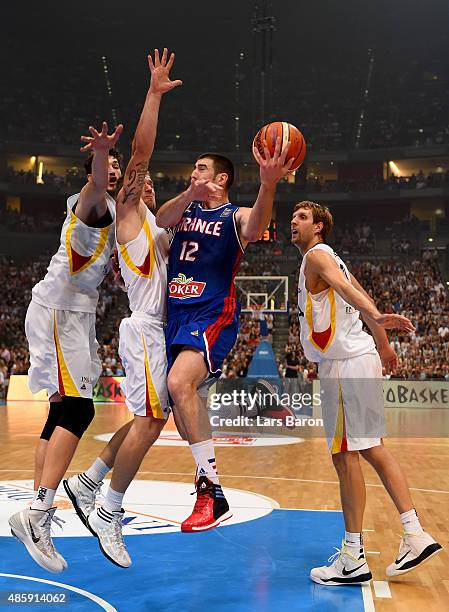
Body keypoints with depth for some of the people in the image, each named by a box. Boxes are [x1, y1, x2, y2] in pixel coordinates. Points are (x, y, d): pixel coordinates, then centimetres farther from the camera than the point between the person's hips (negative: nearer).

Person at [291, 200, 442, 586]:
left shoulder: (317, 255, -7)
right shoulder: (330, 260, 23)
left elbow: (346, 287, -27)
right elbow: (360, 294, 26)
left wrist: (376, 318, -44)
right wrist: (383, 347, 30)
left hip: (345, 363, -10)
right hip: (359, 359, 10)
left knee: (345, 455, -6)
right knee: (372, 448, 13)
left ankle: (353, 560, 1)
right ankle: (415, 536, 15)